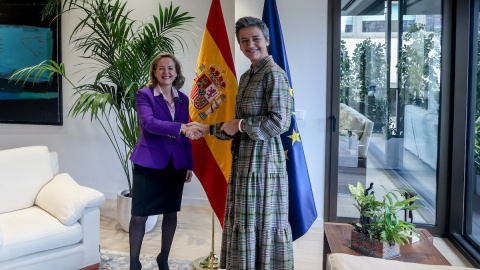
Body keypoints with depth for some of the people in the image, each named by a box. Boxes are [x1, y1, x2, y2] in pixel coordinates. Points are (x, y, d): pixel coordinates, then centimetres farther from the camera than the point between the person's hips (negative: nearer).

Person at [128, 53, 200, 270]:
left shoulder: (183, 99, 9)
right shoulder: (144, 95, -5)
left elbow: (185, 135, 12)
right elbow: (148, 122, -23)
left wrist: (189, 165, 9)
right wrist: (179, 127, -34)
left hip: (175, 164, 4)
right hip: (149, 162, -4)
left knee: (171, 212, 13)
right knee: (139, 215, 1)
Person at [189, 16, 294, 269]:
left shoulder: (274, 73, -11)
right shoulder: (246, 76, 15)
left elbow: (279, 122, -20)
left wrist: (240, 124, -11)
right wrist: (207, 129, 19)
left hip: (263, 159, -9)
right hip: (243, 159, 9)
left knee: (264, 224, 1)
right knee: (244, 224, 15)